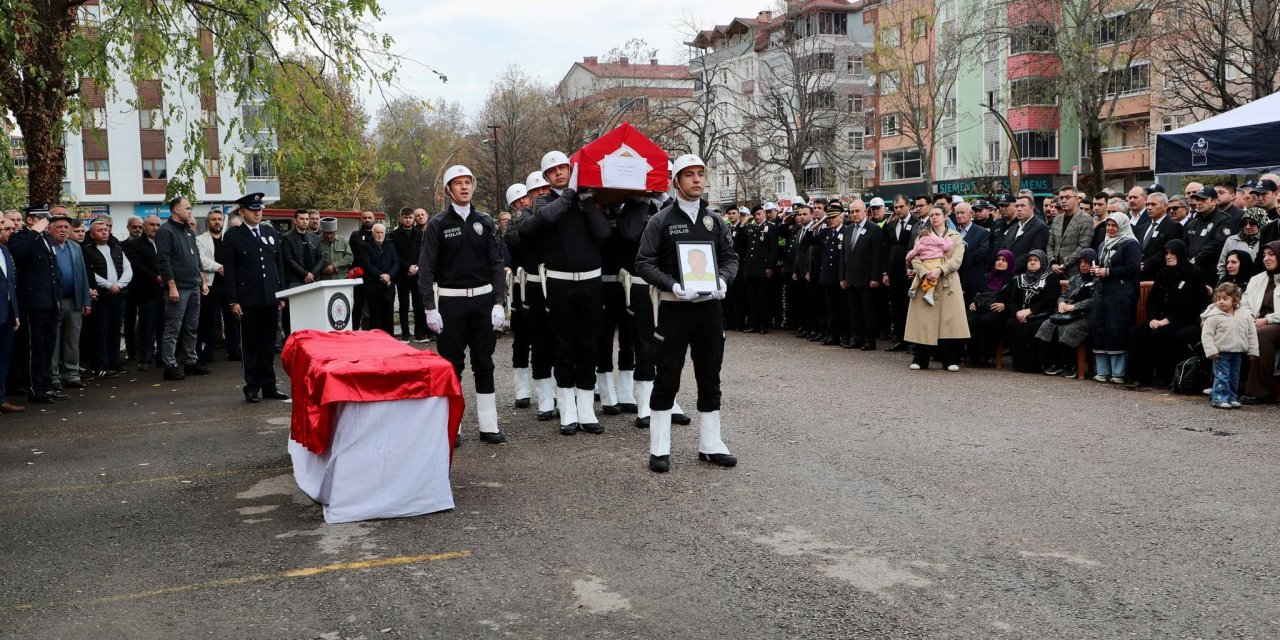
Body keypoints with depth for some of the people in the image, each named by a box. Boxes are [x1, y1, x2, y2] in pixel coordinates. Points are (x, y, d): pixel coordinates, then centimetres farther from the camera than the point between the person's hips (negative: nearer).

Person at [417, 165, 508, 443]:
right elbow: (426, 268, -3)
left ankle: (488, 426, 12)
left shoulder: (485, 222, 7)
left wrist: (499, 303, -3)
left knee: (484, 365, 6)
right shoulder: (437, 224, -1)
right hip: (451, 302, -2)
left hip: (483, 299, 3)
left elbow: (496, 264, 6)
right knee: (451, 365, 2)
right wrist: (430, 308, -9)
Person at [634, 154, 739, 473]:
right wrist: (673, 286, -19)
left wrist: (722, 280, -8)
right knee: (667, 378, 0)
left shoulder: (715, 221, 10)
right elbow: (644, 263, -5)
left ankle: (710, 444, 20)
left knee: (710, 378, 10)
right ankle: (659, 448, 8)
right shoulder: (661, 221, -2)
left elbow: (730, 258, 13)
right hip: (674, 307, -4)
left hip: (709, 307, 4)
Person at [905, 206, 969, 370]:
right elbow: (915, 259, 2)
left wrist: (939, 270, -19)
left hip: (948, 283, 0)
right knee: (924, 321, -2)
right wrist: (925, 272, -17)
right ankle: (920, 360, 3)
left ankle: (951, 360, 1)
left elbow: (956, 259, -2)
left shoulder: (955, 237, 12)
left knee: (949, 321, -5)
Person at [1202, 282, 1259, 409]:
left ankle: (1232, 397, 24)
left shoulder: (1244, 316, 2)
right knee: (1221, 376, -5)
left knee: (1234, 377, 13)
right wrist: (1211, 350, -17)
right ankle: (1219, 398, 2)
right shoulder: (1213, 317, -10)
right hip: (1221, 353, -4)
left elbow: (1252, 334, 8)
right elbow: (1206, 334, -10)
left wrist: (1253, 351, 5)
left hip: (1238, 352, 4)